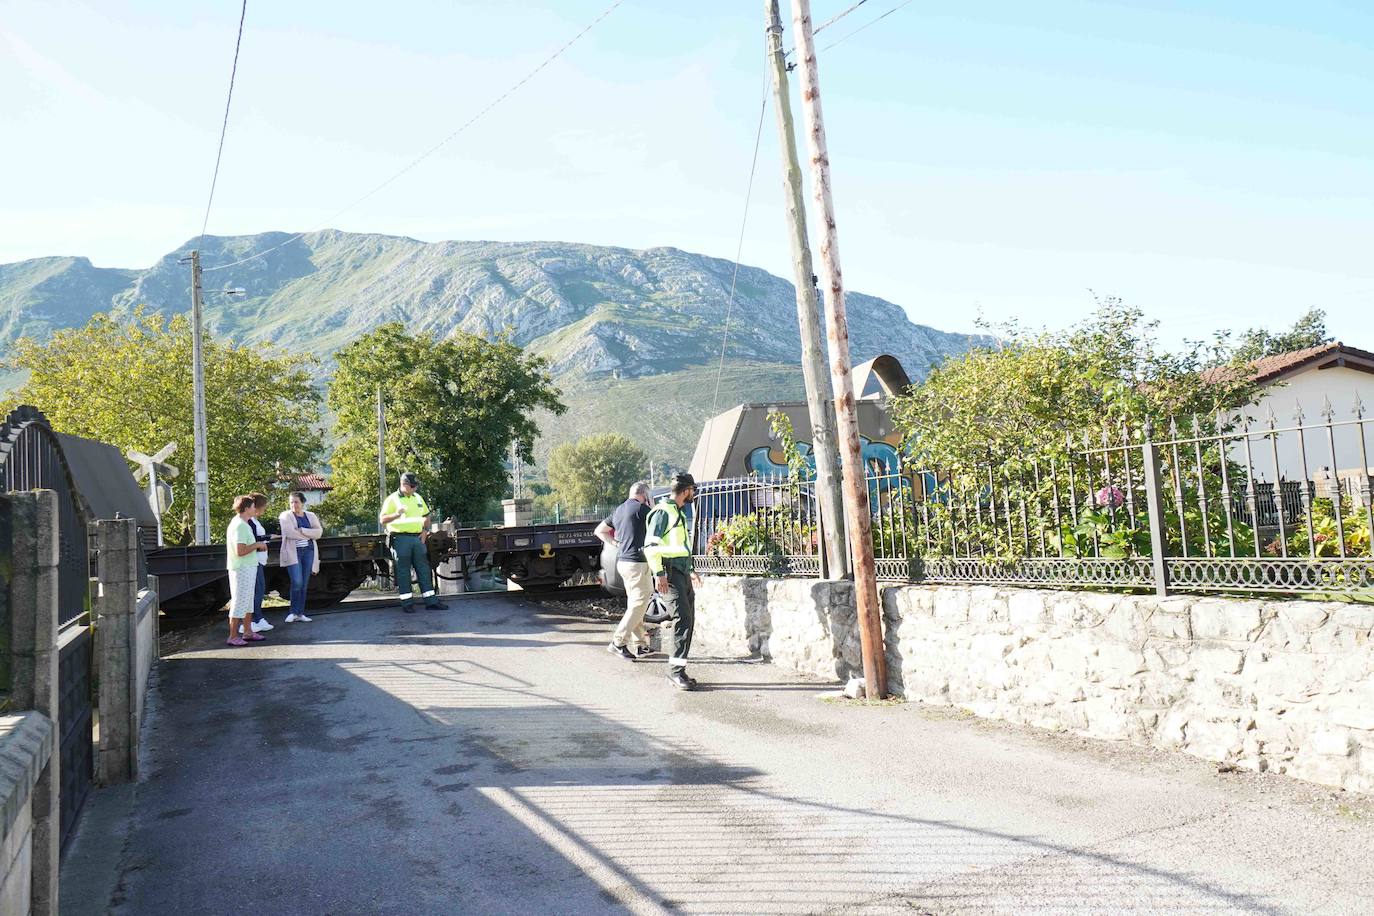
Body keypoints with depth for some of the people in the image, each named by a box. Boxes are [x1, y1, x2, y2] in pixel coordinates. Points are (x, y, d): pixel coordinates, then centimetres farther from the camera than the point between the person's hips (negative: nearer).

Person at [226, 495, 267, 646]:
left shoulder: (243, 524, 14)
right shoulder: (240, 526, -19)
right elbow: (240, 551, -26)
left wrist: (258, 547, 9)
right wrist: (257, 545, -15)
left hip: (248, 568, 11)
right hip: (242, 569, -11)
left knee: (248, 601, 15)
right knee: (239, 602, -5)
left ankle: (248, 632, 23)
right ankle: (233, 637, 0)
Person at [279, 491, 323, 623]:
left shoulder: (311, 516, 12)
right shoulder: (286, 516, 1)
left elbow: (319, 532, -1)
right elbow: (290, 533, -14)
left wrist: (302, 531, -13)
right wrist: (309, 535, -6)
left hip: (308, 552, 4)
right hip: (293, 552, -4)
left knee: (304, 584, 5)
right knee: (297, 582, -13)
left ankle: (300, 613, 11)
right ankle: (293, 612, 1)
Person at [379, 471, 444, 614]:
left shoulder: (418, 498, 15)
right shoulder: (392, 499, -3)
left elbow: (426, 516, 26)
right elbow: (382, 519, -7)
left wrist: (425, 530, 11)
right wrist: (396, 514, -24)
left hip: (418, 538, 5)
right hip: (401, 539, -5)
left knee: (423, 569, 6)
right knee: (403, 571, -2)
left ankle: (431, 600, 10)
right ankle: (407, 603, 4)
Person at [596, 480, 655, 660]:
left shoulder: (619, 510, 14)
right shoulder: (641, 508, -12)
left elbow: (599, 531, 21)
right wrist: (651, 507, 9)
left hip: (623, 561, 9)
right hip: (637, 562, -9)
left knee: (635, 603, 13)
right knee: (639, 603, -6)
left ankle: (640, 645, 18)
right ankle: (618, 642, -7)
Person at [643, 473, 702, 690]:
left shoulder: (679, 513, 22)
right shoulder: (663, 511, -9)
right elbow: (651, 545, -16)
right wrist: (659, 573, -23)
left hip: (682, 573, 10)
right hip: (669, 574, -10)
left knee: (688, 621, 7)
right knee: (683, 619, -17)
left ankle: (677, 670, 13)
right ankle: (676, 670, -13)